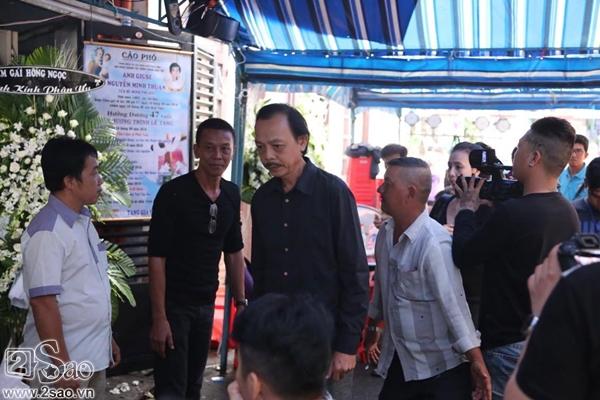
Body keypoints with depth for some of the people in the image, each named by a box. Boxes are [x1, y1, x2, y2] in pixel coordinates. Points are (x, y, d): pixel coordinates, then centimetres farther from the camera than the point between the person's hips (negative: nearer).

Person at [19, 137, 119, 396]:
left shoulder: (84, 221, 7)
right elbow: (43, 302, -21)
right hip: (65, 361, -8)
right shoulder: (47, 232, -19)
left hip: (94, 357, 8)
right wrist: (62, 366, -20)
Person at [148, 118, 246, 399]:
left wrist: (241, 302, 8)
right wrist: (159, 317, -19)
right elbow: (157, 258, -16)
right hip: (174, 304, -6)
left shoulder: (232, 195, 3)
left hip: (207, 304, 6)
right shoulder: (173, 193, -15)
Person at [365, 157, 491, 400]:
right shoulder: (385, 234, -1)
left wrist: (476, 361, -23)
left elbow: (454, 303, -24)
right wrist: (372, 324, 20)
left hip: (440, 367, -6)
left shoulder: (434, 243, -23)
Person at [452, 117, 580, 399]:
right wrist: (495, 205, 7)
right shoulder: (568, 213, 0)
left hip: (510, 344, -8)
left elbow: (462, 257, -15)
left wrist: (467, 208, -1)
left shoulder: (512, 212, -25)